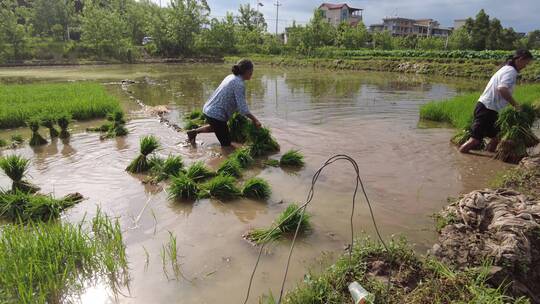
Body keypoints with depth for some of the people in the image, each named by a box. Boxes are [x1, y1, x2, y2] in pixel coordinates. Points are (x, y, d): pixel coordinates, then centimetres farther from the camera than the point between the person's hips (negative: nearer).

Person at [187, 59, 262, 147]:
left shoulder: (231, 77, 9)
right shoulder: (239, 84, -19)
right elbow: (243, 109, -23)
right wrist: (254, 119, -12)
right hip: (216, 115, -9)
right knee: (226, 144, 4)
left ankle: (194, 132, 35)